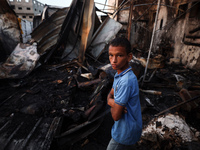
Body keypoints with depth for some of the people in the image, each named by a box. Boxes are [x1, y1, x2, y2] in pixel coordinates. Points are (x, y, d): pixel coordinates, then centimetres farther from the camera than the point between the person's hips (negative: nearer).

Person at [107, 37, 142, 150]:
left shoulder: (126, 81, -34)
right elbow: (110, 95, 5)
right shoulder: (120, 74, -5)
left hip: (125, 133, -8)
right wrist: (112, 101, -17)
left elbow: (116, 116, -29)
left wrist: (112, 103, -9)